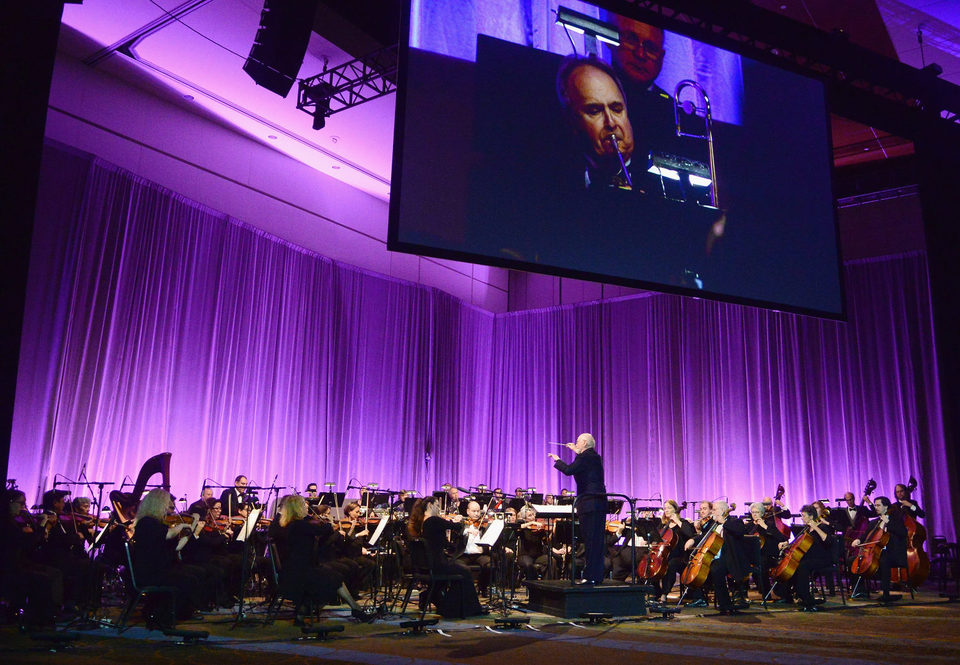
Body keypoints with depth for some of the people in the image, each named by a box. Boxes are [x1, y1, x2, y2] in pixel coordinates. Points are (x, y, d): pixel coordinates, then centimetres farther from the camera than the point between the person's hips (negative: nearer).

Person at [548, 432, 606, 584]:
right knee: (597, 540, 12)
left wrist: (557, 460, 0)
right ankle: (597, 575, 18)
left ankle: (590, 576, -5)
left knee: (590, 540, -7)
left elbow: (568, 470, -17)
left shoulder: (584, 457, -11)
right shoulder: (595, 457, 15)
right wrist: (577, 451, 35)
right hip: (600, 503, 9)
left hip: (589, 503, -9)